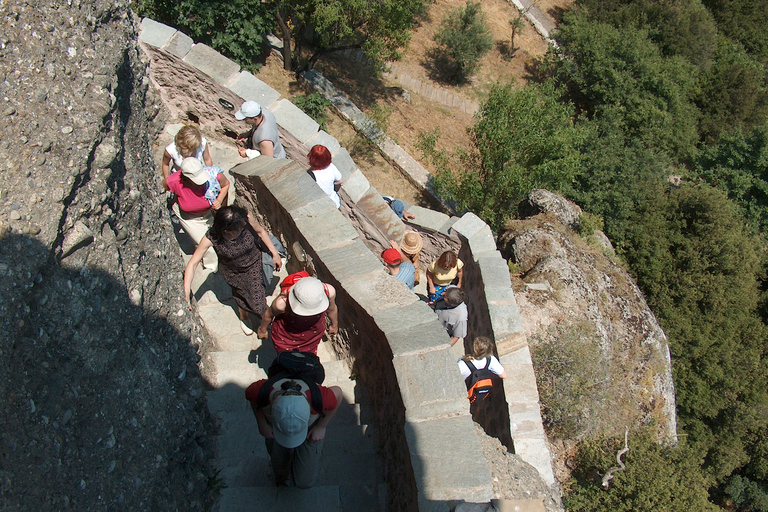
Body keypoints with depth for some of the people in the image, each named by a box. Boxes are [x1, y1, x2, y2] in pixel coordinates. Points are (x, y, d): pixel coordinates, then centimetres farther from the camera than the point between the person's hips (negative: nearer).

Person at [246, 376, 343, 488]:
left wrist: (321, 426, -14)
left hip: (311, 426, -1)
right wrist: (261, 423, -9)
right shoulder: (261, 391, -43)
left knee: (304, 482, 3)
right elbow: (249, 393, -15)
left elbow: (337, 392, -21)